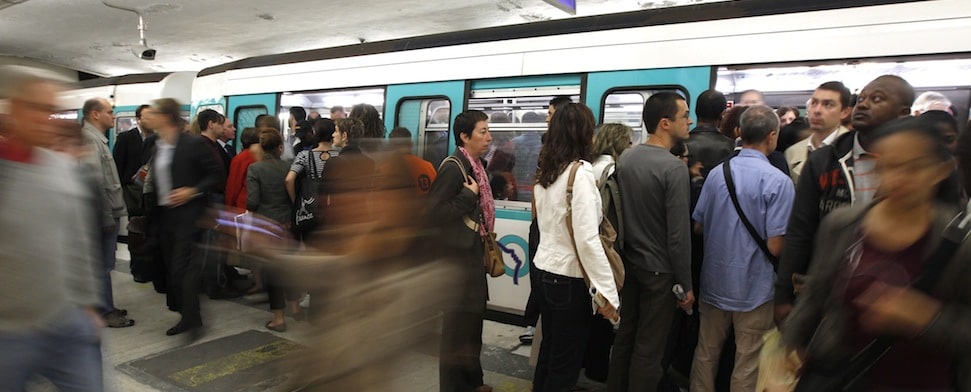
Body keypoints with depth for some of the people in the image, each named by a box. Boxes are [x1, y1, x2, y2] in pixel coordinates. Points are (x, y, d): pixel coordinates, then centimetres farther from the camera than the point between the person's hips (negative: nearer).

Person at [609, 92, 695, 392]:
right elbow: (678, 234, -19)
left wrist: (625, 251, 16)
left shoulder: (625, 158, 2)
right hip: (659, 269, -7)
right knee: (648, 349, 7)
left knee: (624, 337, 19)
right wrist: (686, 284, -10)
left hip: (629, 262, 7)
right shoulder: (674, 168, -19)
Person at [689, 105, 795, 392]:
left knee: (706, 354, 18)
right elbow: (775, 246, -18)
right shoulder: (778, 181, -16)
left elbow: (698, 226, 5)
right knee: (747, 367, 10)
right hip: (754, 287, -4)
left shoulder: (716, 173, -1)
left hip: (714, 282, 5)